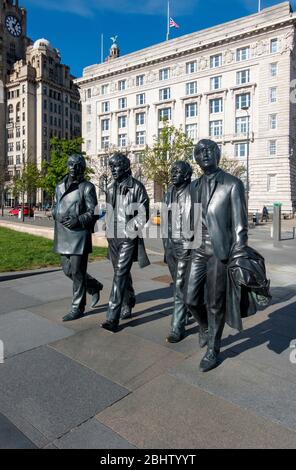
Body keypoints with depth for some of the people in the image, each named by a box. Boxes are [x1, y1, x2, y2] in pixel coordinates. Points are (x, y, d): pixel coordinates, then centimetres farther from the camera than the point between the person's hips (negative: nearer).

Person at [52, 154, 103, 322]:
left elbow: (92, 212, -7)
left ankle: (78, 308, 13)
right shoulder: (60, 186, 16)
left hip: (79, 234, -7)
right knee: (68, 270, 13)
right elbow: (55, 207, 19)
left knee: (77, 272, -1)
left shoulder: (87, 187, -3)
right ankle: (94, 286, 35)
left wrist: (78, 220, -22)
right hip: (63, 235, 7)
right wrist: (59, 216, -2)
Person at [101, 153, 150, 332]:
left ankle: (113, 317, -11)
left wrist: (129, 229, -16)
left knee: (120, 275, -12)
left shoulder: (136, 187, -6)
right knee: (122, 273, 16)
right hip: (113, 238, 7)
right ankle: (128, 305, 34)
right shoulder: (110, 188, 14)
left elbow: (143, 215, -8)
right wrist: (109, 227, 12)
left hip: (128, 238, -6)